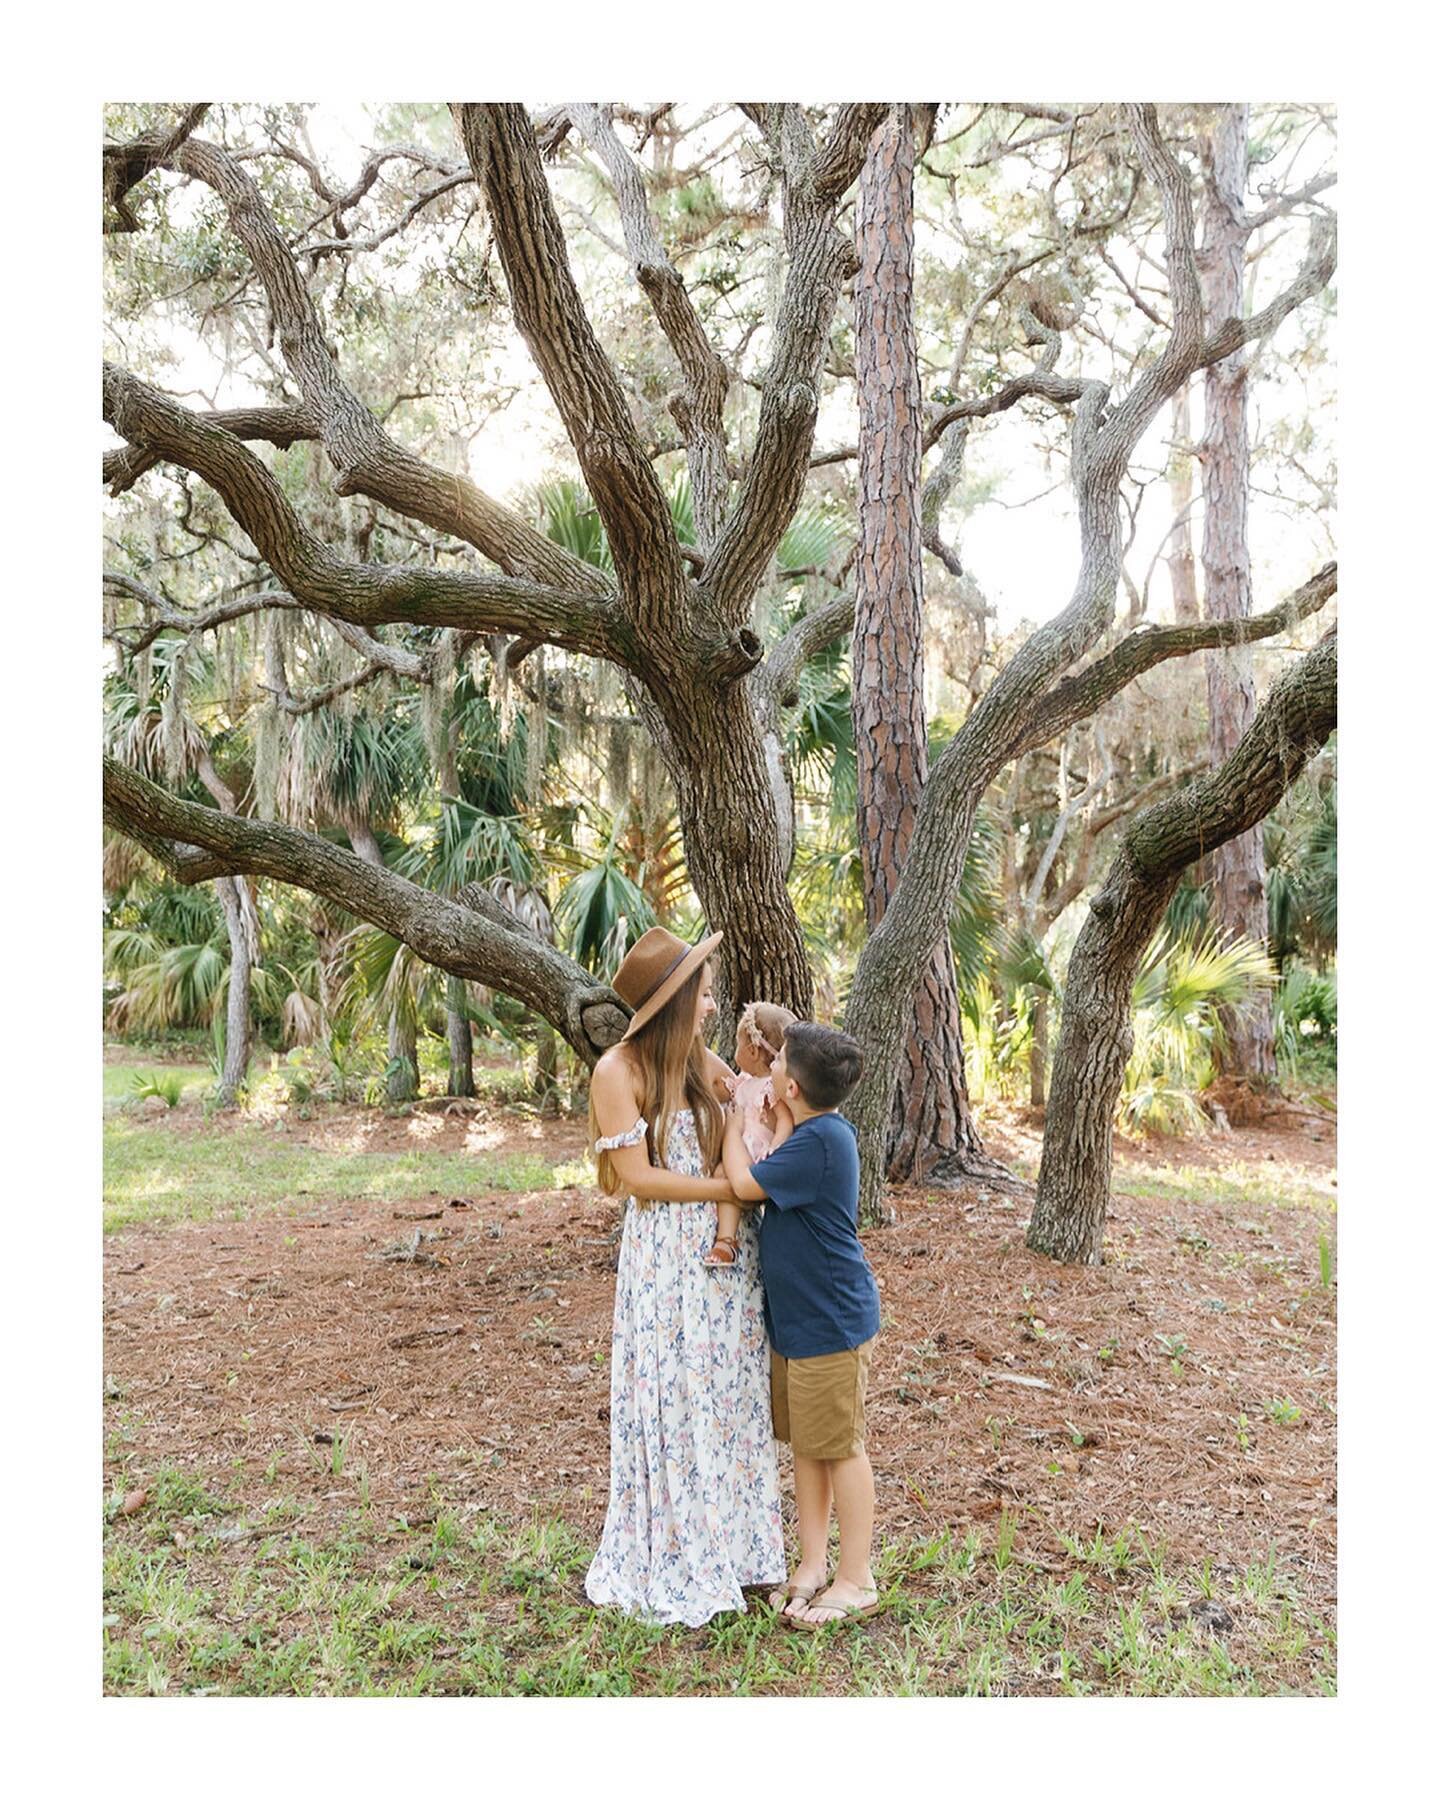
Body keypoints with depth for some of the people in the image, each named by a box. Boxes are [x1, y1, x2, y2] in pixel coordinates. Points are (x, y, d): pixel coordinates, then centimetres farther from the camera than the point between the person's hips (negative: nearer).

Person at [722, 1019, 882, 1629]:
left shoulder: (820, 1141, -24)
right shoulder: (818, 1132, 6)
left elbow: (745, 1183, -19)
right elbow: (764, 1179, 17)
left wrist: (736, 1116, -6)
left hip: (831, 1321, -10)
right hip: (794, 1318, 10)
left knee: (840, 1447, 4)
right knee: (805, 1444, 18)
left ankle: (856, 1581, 18)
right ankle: (813, 1563, 31)